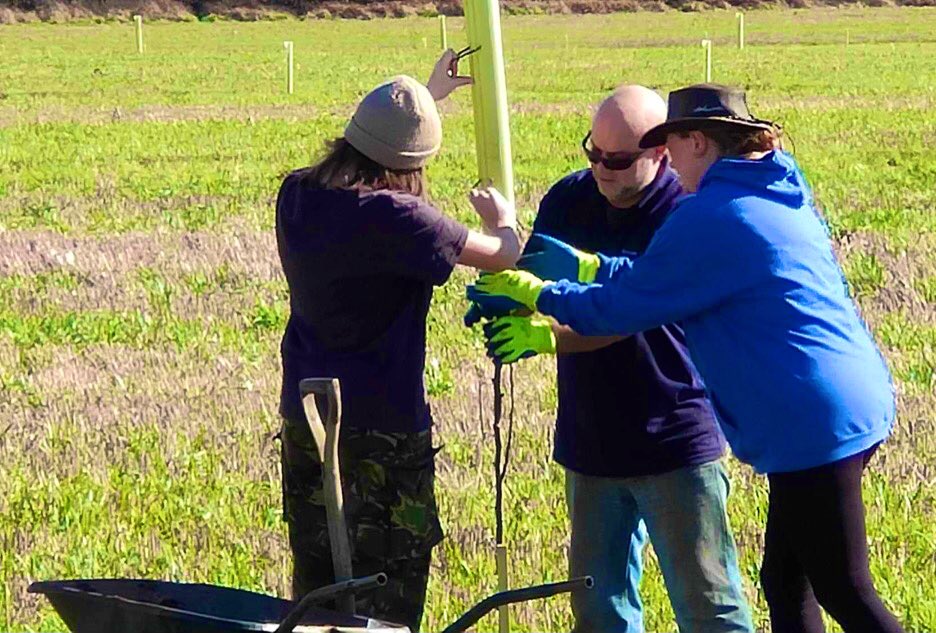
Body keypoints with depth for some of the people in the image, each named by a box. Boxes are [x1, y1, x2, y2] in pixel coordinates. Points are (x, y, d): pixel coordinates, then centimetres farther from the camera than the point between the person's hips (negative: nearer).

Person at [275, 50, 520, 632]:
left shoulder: (298, 195, 1)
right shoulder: (392, 218, -21)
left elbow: (367, 162, 24)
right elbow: (502, 256, -14)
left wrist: (430, 95, 33)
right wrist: (503, 220, 10)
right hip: (383, 430, -7)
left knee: (314, 583, 15)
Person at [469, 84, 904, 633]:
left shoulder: (711, 215, -13)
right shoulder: (781, 195, 16)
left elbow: (627, 307, -7)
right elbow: (665, 278, 25)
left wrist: (537, 294, 6)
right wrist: (586, 264, 25)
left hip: (813, 423, -10)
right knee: (785, 582, 17)